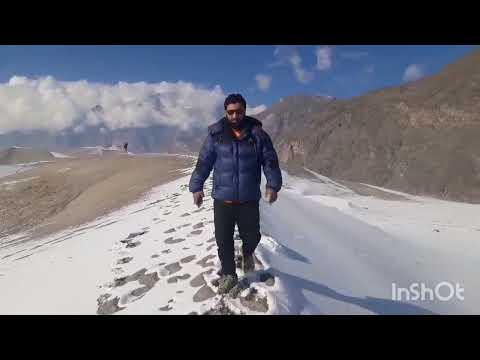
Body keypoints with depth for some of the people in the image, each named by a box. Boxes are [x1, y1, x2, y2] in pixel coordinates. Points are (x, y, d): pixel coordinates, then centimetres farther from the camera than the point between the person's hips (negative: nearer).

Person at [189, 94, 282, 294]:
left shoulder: (257, 134, 0)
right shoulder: (215, 134, 0)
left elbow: (270, 161, 1)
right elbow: (204, 162, 2)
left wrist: (273, 185, -12)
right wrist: (197, 187, -4)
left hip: (249, 200, 0)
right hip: (222, 199, 1)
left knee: (252, 236, 7)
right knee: (223, 240, 7)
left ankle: (247, 254, 43)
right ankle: (228, 275, 29)